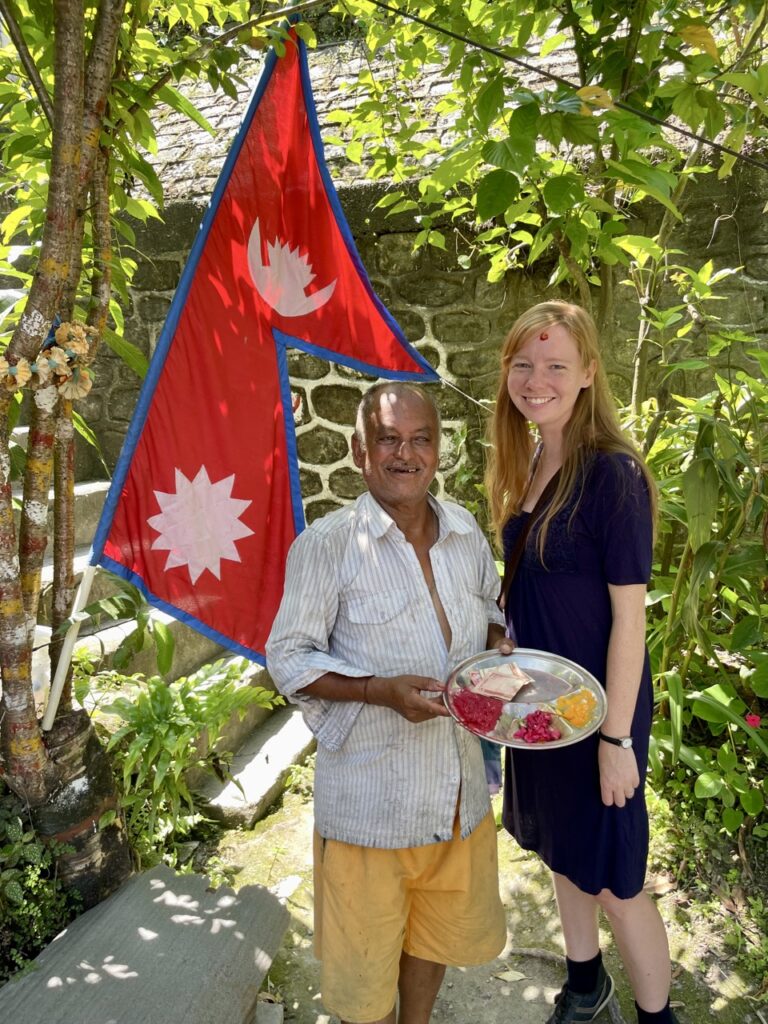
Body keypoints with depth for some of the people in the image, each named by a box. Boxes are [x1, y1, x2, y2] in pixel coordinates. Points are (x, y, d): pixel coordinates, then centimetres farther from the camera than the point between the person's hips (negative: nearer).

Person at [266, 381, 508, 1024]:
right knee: (365, 951, 15)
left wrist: (498, 647, -7)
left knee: (440, 930, 28)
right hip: (368, 793, -5)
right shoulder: (327, 544, -15)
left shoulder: (467, 532, 0)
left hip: (459, 786, 6)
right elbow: (288, 658, -12)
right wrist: (383, 690, -25)